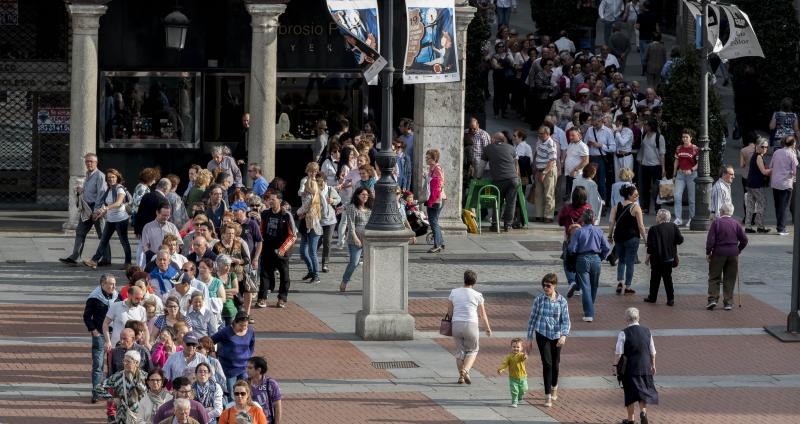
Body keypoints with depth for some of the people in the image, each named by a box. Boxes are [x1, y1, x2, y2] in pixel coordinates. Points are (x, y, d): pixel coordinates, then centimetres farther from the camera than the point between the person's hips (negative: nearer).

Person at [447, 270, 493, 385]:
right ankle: (465, 370, -11)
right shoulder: (477, 295, -3)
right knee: (472, 350, 12)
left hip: (456, 324, 3)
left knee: (460, 351, 15)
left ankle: (461, 376, 13)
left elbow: (449, 311, 8)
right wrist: (488, 328, 18)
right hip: (471, 325, -3)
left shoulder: (454, 292, 4)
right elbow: (483, 314, 5)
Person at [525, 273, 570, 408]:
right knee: (547, 363, -11)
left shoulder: (562, 301, -4)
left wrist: (564, 335, -23)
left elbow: (566, 321, -5)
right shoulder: (539, 299, -4)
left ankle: (554, 387, 42)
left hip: (556, 336, 1)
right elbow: (532, 319, 2)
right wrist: (529, 339, 3)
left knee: (555, 364, 14)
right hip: (542, 335, -1)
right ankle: (548, 396, -9)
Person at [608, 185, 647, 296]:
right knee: (630, 262, 4)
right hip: (632, 238, -4)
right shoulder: (635, 207, -9)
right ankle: (628, 287, 6)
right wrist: (645, 238, -1)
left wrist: (610, 236, 7)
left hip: (619, 237, 4)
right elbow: (640, 226, -10)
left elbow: (611, 222, -1)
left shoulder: (616, 206, 4)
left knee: (621, 260, 18)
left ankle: (619, 282, -1)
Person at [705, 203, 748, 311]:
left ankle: (713, 298, -6)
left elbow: (710, 239, -10)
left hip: (718, 253, -3)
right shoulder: (736, 224, 3)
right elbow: (744, 239, 4)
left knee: (714, 277, 6)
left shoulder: (716, 223, -6)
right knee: (730, 279, 8)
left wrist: (708, 253, -2)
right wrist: (738, 250, 17)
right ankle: (728, 302, 7)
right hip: (733, 254, 3)